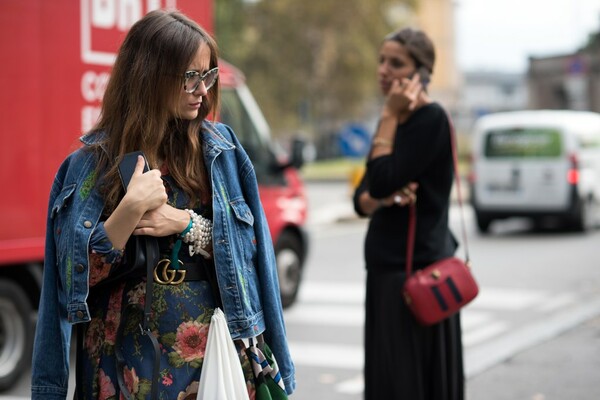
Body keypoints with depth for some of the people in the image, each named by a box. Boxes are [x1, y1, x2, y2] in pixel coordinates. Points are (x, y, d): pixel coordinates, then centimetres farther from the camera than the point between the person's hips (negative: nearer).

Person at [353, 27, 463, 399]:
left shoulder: (431, 118, -12)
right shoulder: (397, 121, 14)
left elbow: (382, 180, -20)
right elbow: (362, 199, 11)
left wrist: (389, 117, -13)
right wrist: (381, 199, -12)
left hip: (417, 269, -8)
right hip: (386, 267, 8)